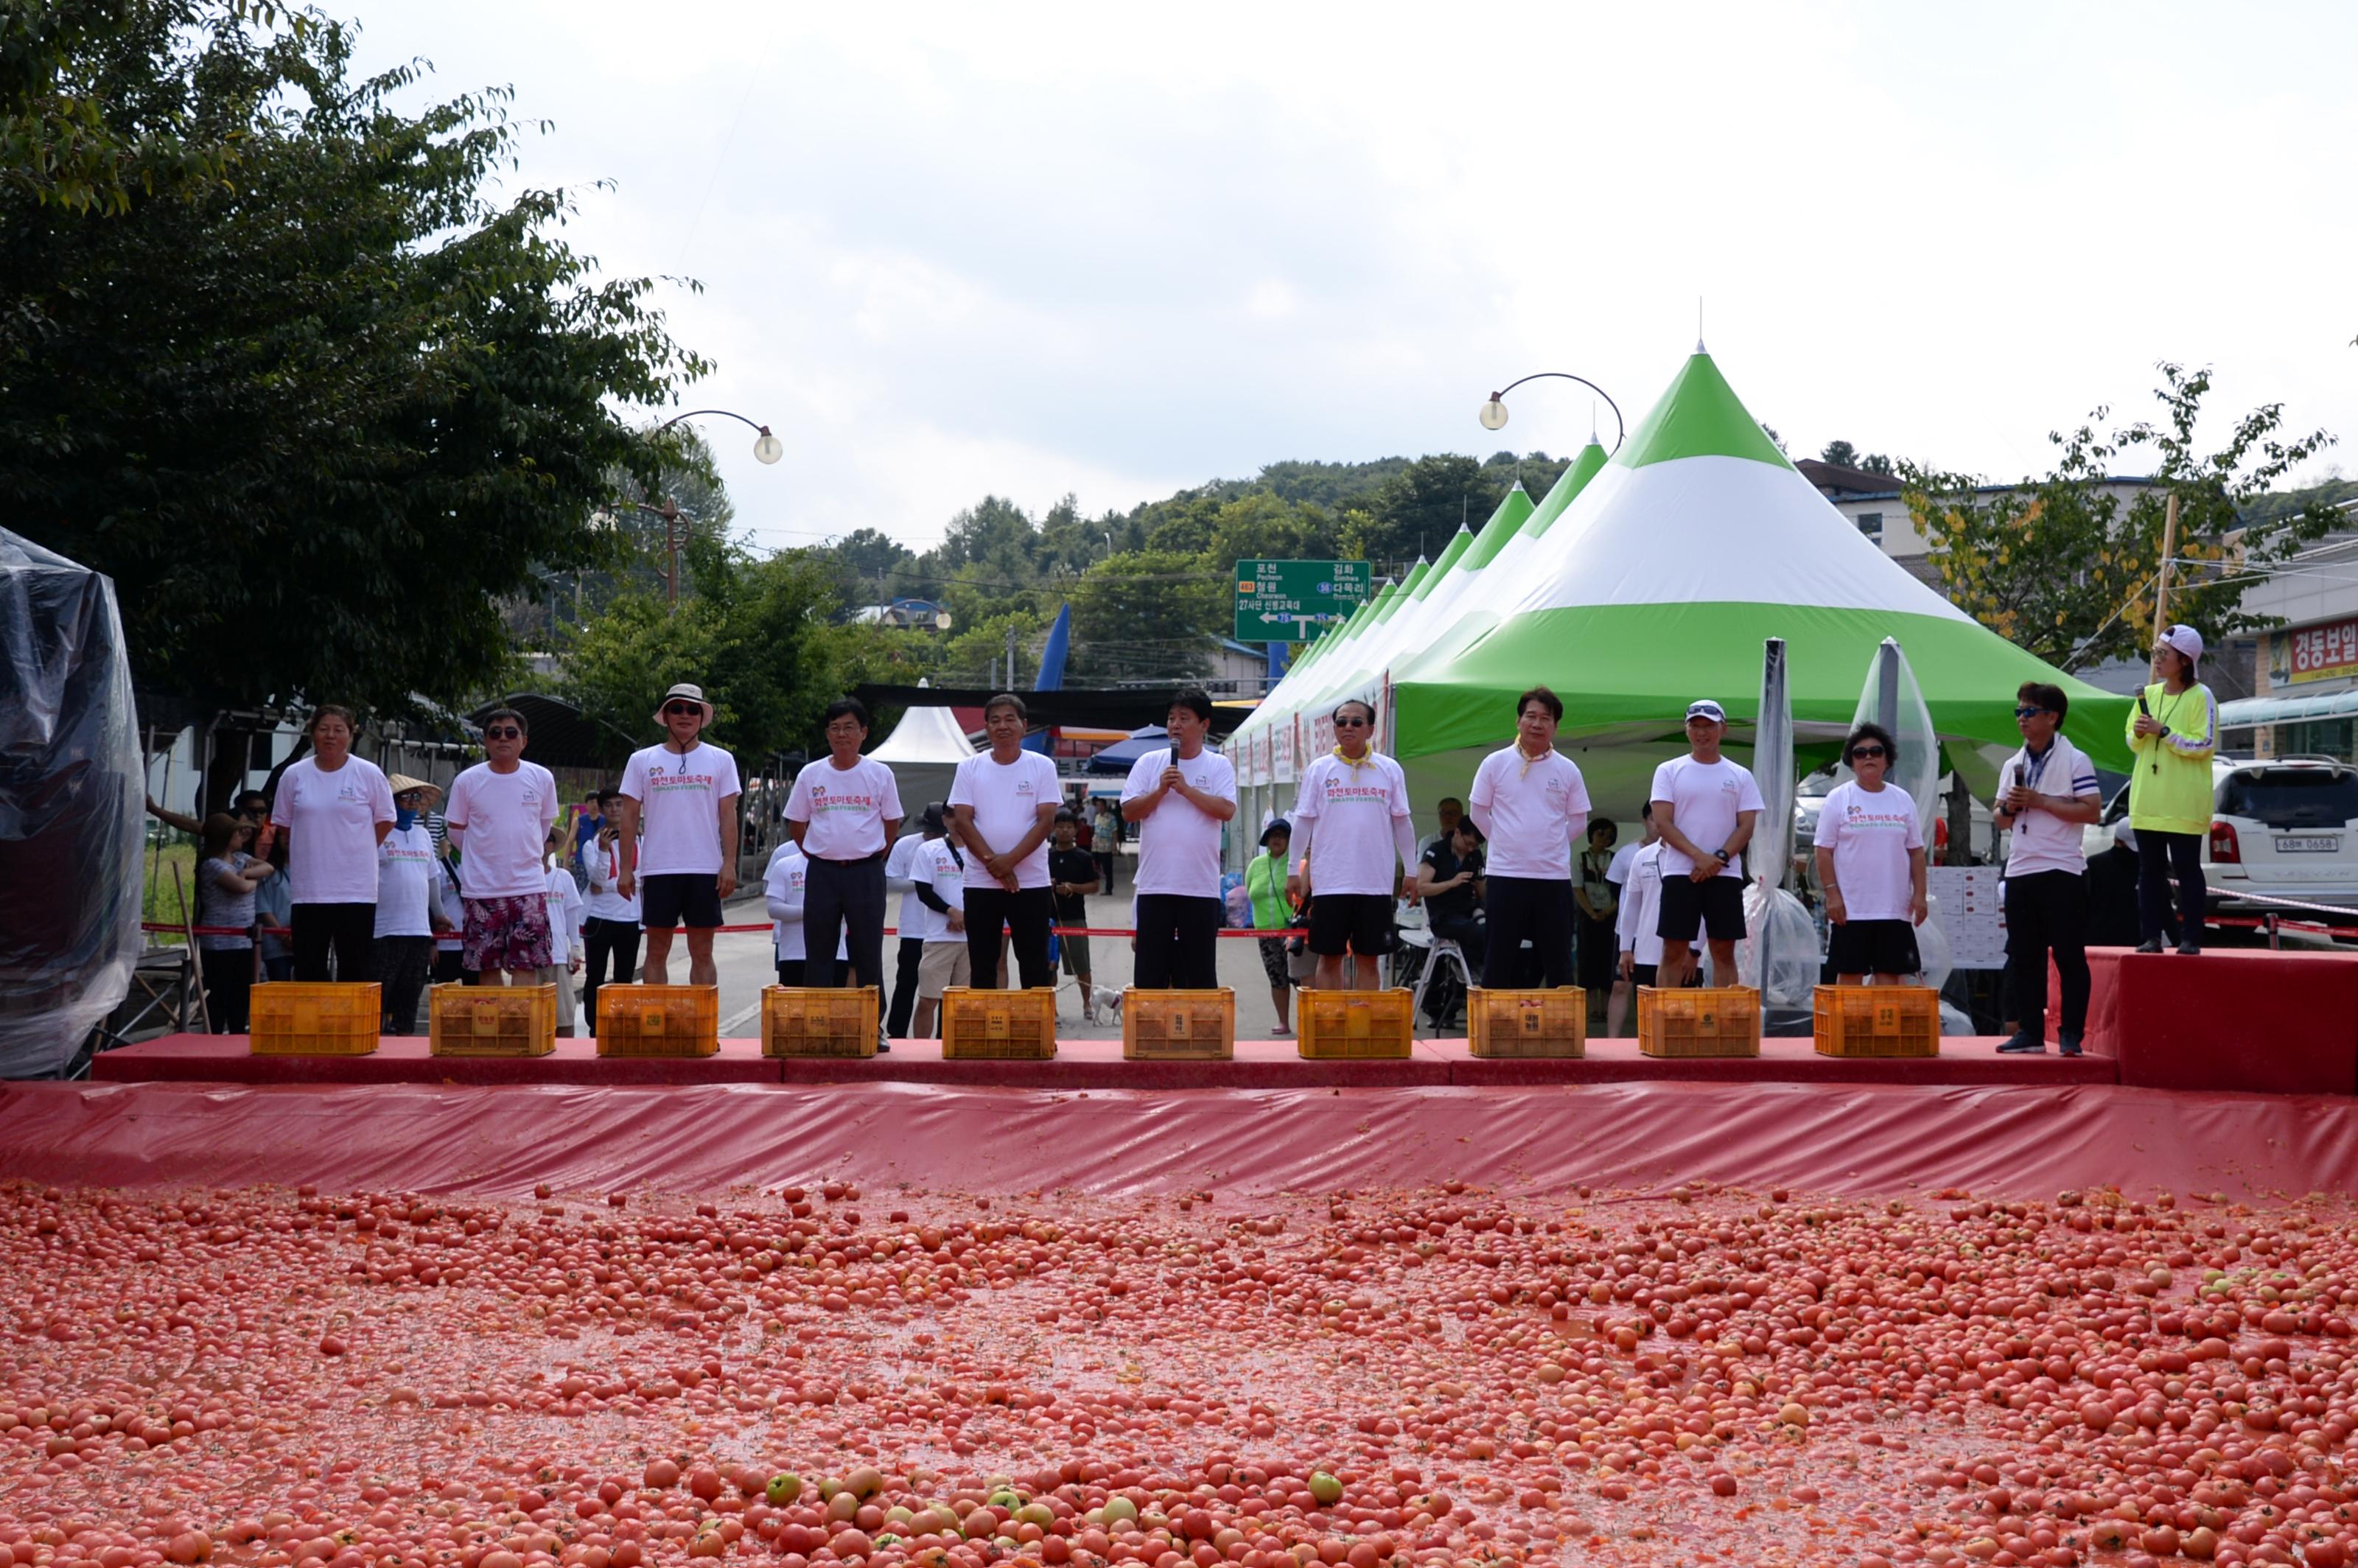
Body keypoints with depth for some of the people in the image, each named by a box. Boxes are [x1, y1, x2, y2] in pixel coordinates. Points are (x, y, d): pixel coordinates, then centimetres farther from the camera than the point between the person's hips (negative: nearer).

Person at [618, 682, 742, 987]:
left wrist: (729, 864, -5)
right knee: (656, 952, 3)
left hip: (706, 870, 0)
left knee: (702, 953, 3)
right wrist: (625, 868, 0)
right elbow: (629, 817, 7)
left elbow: (728, 815, 4)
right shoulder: (642, 761, 7)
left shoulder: (721, 761, 7)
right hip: (658, 869, 0)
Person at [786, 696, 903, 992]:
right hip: (822, 873, 1)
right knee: (818, 957, 6)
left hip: (866, 872, -1)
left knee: (868, 956, 3)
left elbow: (892, 823, 9)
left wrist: (871, 855, 7)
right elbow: (796, 824, 12)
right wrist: (819, 855, 10)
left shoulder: (880, 774, 0)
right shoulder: (810, 774, 3)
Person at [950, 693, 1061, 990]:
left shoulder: (1042, 766, 1)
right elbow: (962, 821, -2)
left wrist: (1009, 860, -16)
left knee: (1035, 967, 2)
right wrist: (993, 864, -13)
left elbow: (1046, 820, -6)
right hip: (980, 884, 1)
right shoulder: (970, 768, 4)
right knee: (982, 968, 5)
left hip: (1032, 884, -1)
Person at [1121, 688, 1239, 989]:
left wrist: (1186, 788, -13)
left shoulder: (1218, 766, 5)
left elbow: (1227, 810, -10)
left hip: (1201, 886, -1)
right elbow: (1129, 812, 2)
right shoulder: (1148, 763, 8)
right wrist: (1161, 790, -10)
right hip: (1154, 885, 1)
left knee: (1201, 972, 3)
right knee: (1150, 969, 4)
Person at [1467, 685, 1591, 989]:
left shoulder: (1567, 770, 4)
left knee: (1558, 964, 5)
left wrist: (1552, 845, 5)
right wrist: (1503, 842, 4)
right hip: (1505, 874, -1)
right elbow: (1477, 812, 7)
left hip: (1554, 876, 1)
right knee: (1499, 961, 3)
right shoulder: (1495, 764, 1)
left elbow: (1578, 819, 12)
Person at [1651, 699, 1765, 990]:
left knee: (1724, 950, 2)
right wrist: (1699, 856, -16)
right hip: (1680, 873, -1)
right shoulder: (1669, 771, 4)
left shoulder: (1740, 776, 8)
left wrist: (1719, 858, -14)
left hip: (1726, 874, 1)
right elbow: (1662, 822, -4)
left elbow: (1747, 826, 3)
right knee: (1673, 950, -1)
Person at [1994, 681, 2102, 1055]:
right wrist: (2009, 807, -2)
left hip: (2062, 871, -6)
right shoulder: (2012, 765, 16)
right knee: (2023, 956, 7)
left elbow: (2091, 811, -12)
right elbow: (1999, 821, 21)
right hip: (2020, 871, 7)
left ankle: (2071, 1034, -1)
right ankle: (2030, 1032, 13)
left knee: (2069, 956, -4)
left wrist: (2040, 801, -15)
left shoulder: (2074, 761, -3)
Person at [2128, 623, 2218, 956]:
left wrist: (2163, 732, -19)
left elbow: (2204, 744, -13)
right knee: (2150, 870, 5)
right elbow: (2132, 741, 18)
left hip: (2184, 802, -6)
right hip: (2147, 800, 6)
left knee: (2187, 869, -2)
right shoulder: (2149, 694, 12)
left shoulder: (2200, 697, -6)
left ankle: (2191, 938, 1)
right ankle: (2152, 936, 9)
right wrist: (2139, 734, -5)